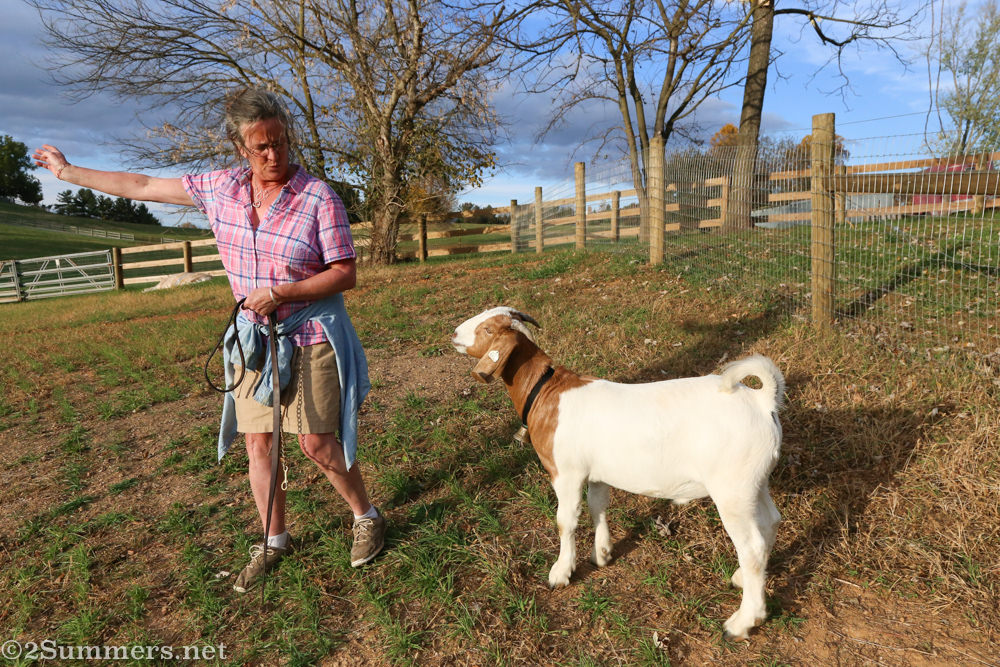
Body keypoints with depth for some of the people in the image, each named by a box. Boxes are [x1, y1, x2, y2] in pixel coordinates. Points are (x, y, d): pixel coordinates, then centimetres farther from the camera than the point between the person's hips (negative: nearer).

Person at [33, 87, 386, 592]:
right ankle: (274, 541, 27)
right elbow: (143, 186, 13)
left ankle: (366, 517, 21)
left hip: (310, 333, -4)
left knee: (316, 442, -3)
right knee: (257, 442, 8)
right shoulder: (220, 188, 1)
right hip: (253, 334, 5)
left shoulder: (318, 198, -14)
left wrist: (278, 292, -20)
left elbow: (345, 275, -13)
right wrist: (66, 171, 22)